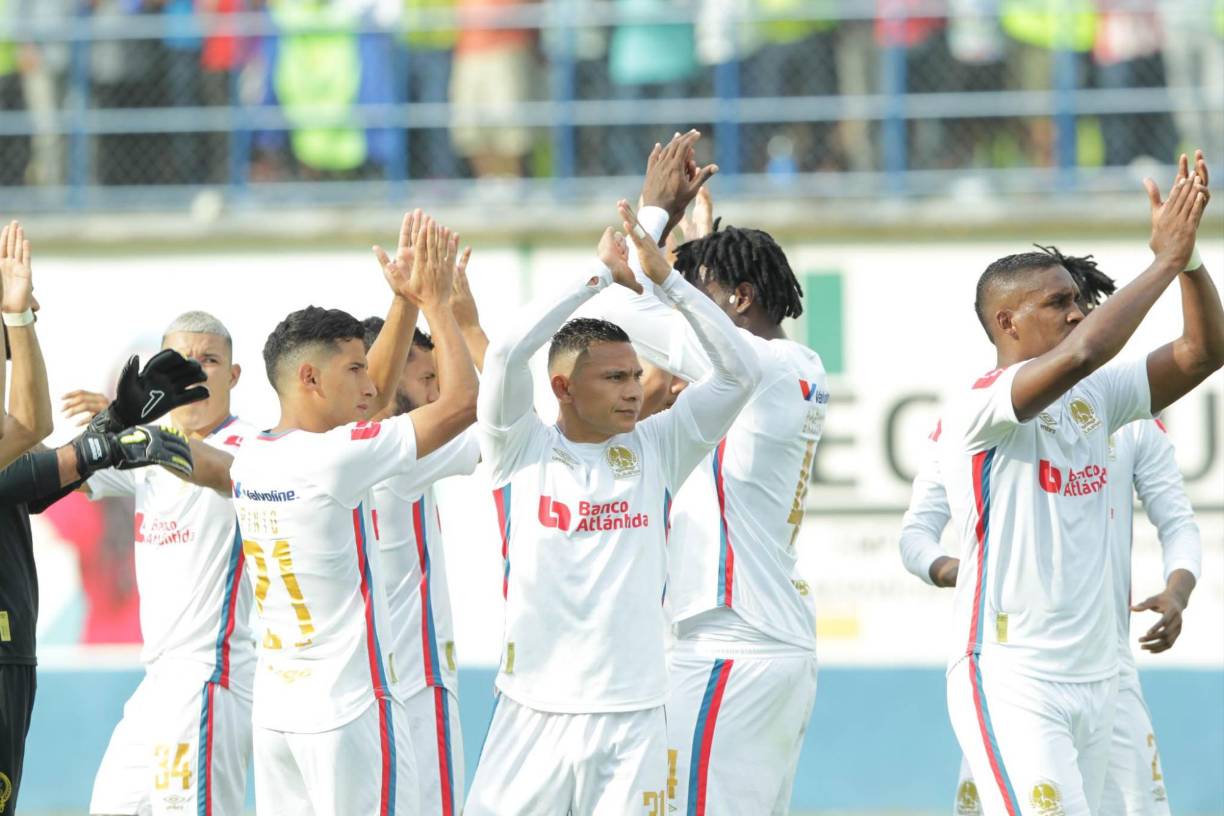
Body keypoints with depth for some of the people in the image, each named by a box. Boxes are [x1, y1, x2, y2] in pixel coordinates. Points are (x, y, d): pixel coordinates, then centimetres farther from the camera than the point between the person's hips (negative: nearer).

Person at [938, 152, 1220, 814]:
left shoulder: (1094, 400, 11)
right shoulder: (977, 410, -12)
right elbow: (1079, 353, -28)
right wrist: (1165, 261, -20)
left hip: (1093, 678, 8)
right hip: (1010, 680, -8)